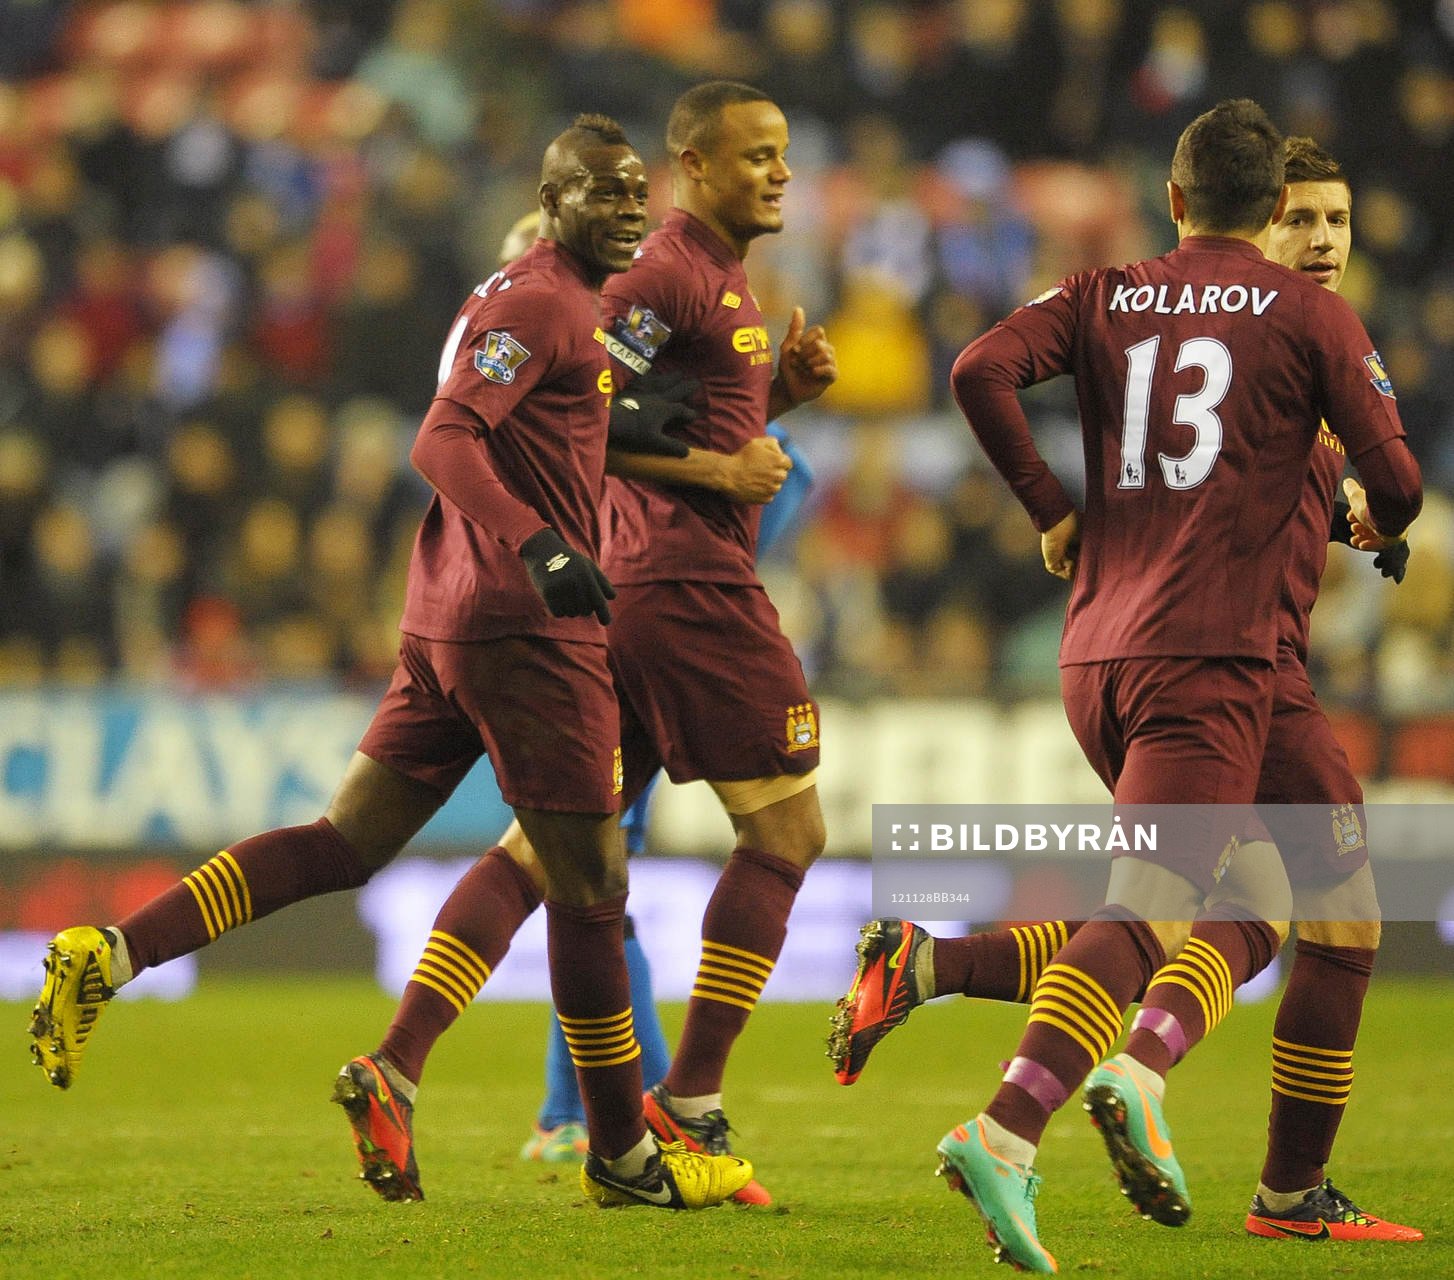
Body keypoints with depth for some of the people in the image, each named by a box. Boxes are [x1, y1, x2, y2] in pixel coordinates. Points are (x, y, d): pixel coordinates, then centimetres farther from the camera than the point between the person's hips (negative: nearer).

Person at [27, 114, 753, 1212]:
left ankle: (111, 955, -2)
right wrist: (539, 546, -34)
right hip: (525, 626, -10)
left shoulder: (551, 301, 20)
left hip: (448, 623, 10)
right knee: (590, 881, -1)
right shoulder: (539, 301, -11)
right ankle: (625, 1157, 6)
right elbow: (445, 439, -22)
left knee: (346, 844, 8)